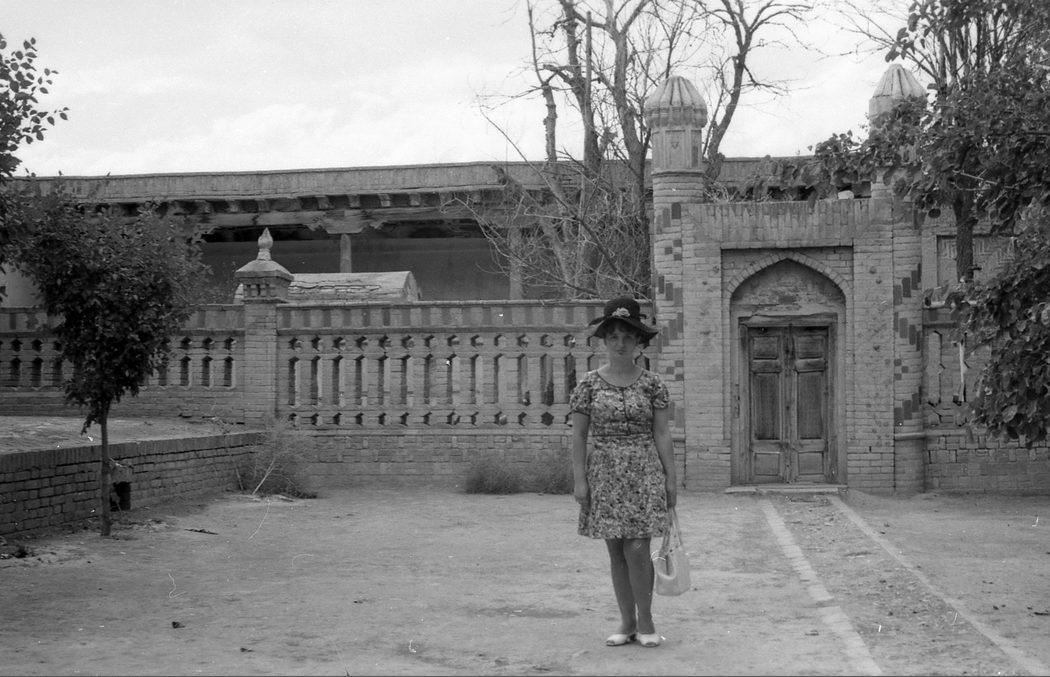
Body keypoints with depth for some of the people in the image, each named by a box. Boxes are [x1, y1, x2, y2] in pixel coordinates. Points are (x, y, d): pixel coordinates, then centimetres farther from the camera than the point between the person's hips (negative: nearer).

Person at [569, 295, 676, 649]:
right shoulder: (589, 384, 2)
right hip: (604, 473, 1)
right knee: (616, 551, 7)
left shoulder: (652, 383, 2)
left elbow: (662, 434, 3)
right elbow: (578, 436, 2)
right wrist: (579, 480, -4)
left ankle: (645, 621, 7)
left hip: (643, 472, -1)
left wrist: (671, 478, -1)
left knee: (637, 548, -9)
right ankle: (627, 622, 18)